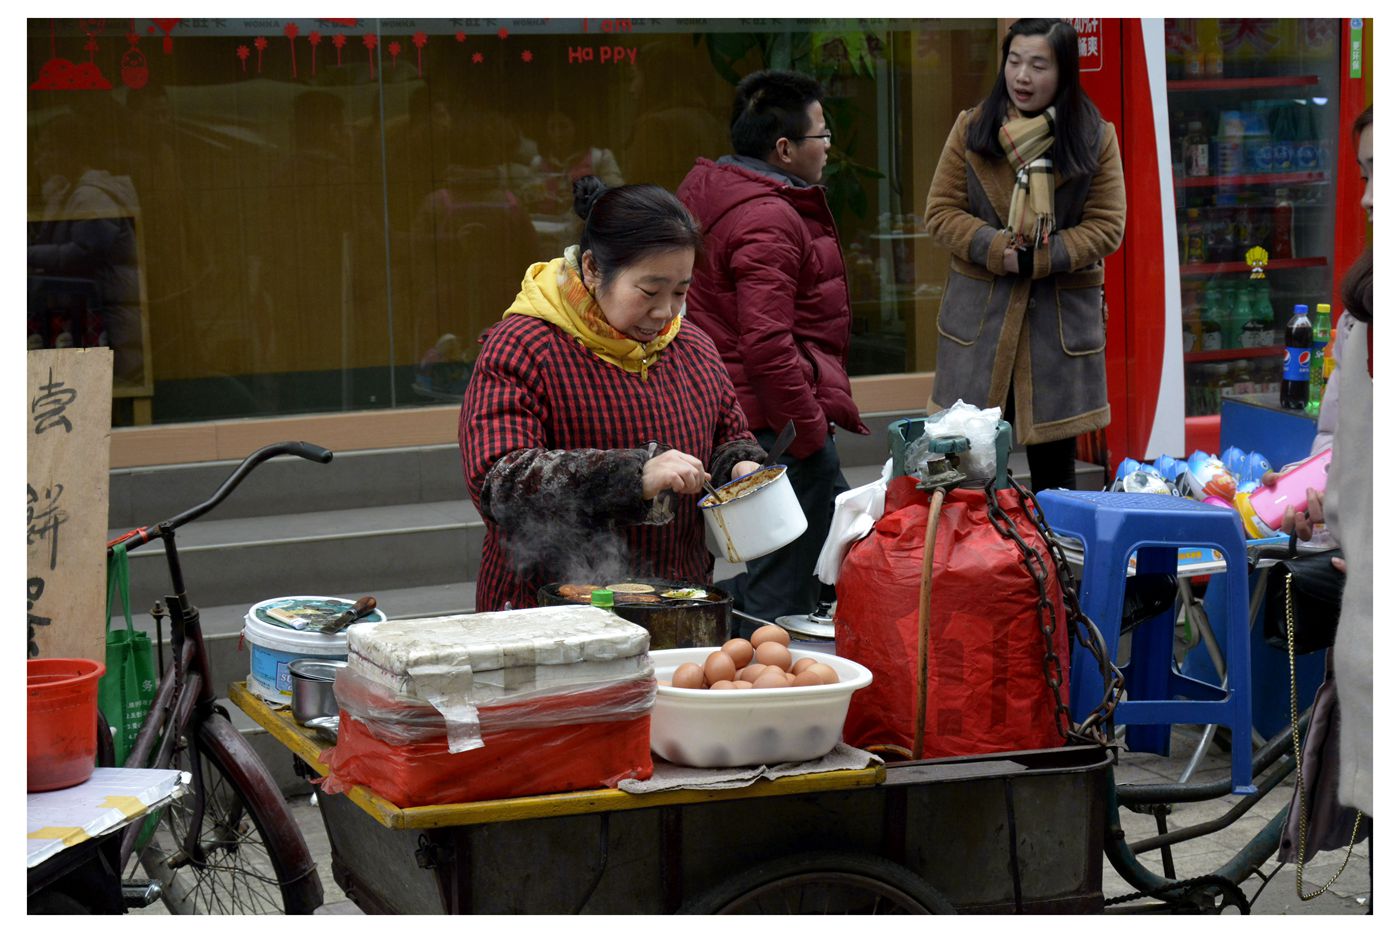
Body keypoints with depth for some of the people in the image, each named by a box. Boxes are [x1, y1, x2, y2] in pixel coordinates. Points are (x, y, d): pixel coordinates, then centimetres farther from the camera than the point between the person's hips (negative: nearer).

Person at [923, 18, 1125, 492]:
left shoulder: (1095, 137, 0)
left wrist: (1037, 259, -16)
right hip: (980, 313, 1)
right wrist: (997, 250, -15)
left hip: (1061, 318, -1)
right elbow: (940, 212, 2)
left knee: (1054, 461, 8)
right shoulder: (971, 128, 3)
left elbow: (1107, 226, -3)